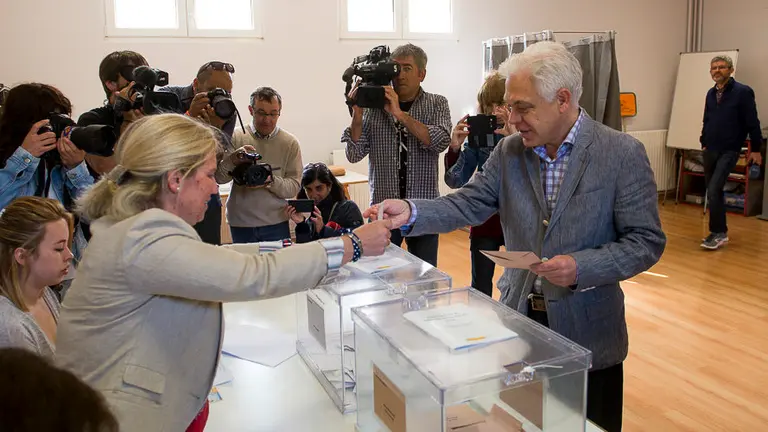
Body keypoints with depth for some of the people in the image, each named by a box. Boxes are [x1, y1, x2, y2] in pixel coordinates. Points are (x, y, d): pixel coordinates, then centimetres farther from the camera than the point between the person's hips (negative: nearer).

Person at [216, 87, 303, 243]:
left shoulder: (290, 142, 0)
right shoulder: (236, 137, 0)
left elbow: (294, 186, -4)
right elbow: (218, 177, -4)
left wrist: (270, 181, -22)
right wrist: (233, 160, -23)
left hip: (276, 223, 0)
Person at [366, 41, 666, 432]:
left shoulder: (623, 153, -13)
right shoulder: (510, 151, -1)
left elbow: (647, 241, -11)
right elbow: (468, 204, -4)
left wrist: (581, 268, -26)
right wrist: (411, 213, -21)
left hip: (586, 331, -3)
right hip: (519, 318, 4)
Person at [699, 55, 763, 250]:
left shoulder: (743, 92, -9)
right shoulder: (711, 94, 9)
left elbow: (752, 122, -8)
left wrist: (756, 149, -7)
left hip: (729, 151, -6)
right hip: (710, 151, 6)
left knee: (714, 191, -16)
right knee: (714, 192, 11)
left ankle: (718, 233, -5)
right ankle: (719, 231, 23)